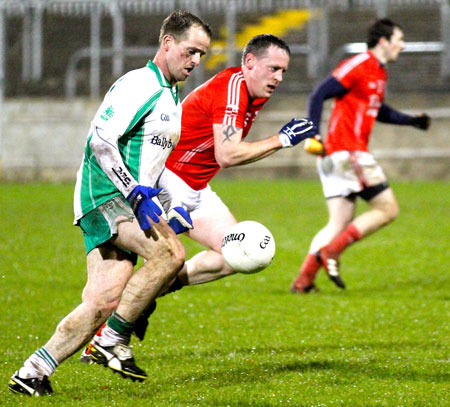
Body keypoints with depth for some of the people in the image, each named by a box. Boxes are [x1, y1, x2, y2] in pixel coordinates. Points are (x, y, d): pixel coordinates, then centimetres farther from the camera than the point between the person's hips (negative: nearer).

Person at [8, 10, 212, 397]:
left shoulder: (175, 100, 22)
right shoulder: (138, 85, -9)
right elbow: (101, 141, -19)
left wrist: (175, 210, 17)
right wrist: (137, 195, -24)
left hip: (129, 206, 9)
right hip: (104, 195, -9)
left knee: (103, 302, -4)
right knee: (170, 253, -27)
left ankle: (32, 374, 0)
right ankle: (114, 340, -18)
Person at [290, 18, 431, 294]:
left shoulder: (379, 73, 19)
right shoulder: (357, 67, -11)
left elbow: (378, 111, 35)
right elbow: (318, 96, -15)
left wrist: (412, 121, 26)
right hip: (347, 151, -10)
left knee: (339, 224, 6)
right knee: (388, 209, -7)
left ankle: (303, 280, 0)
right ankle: (331, 251, -11)